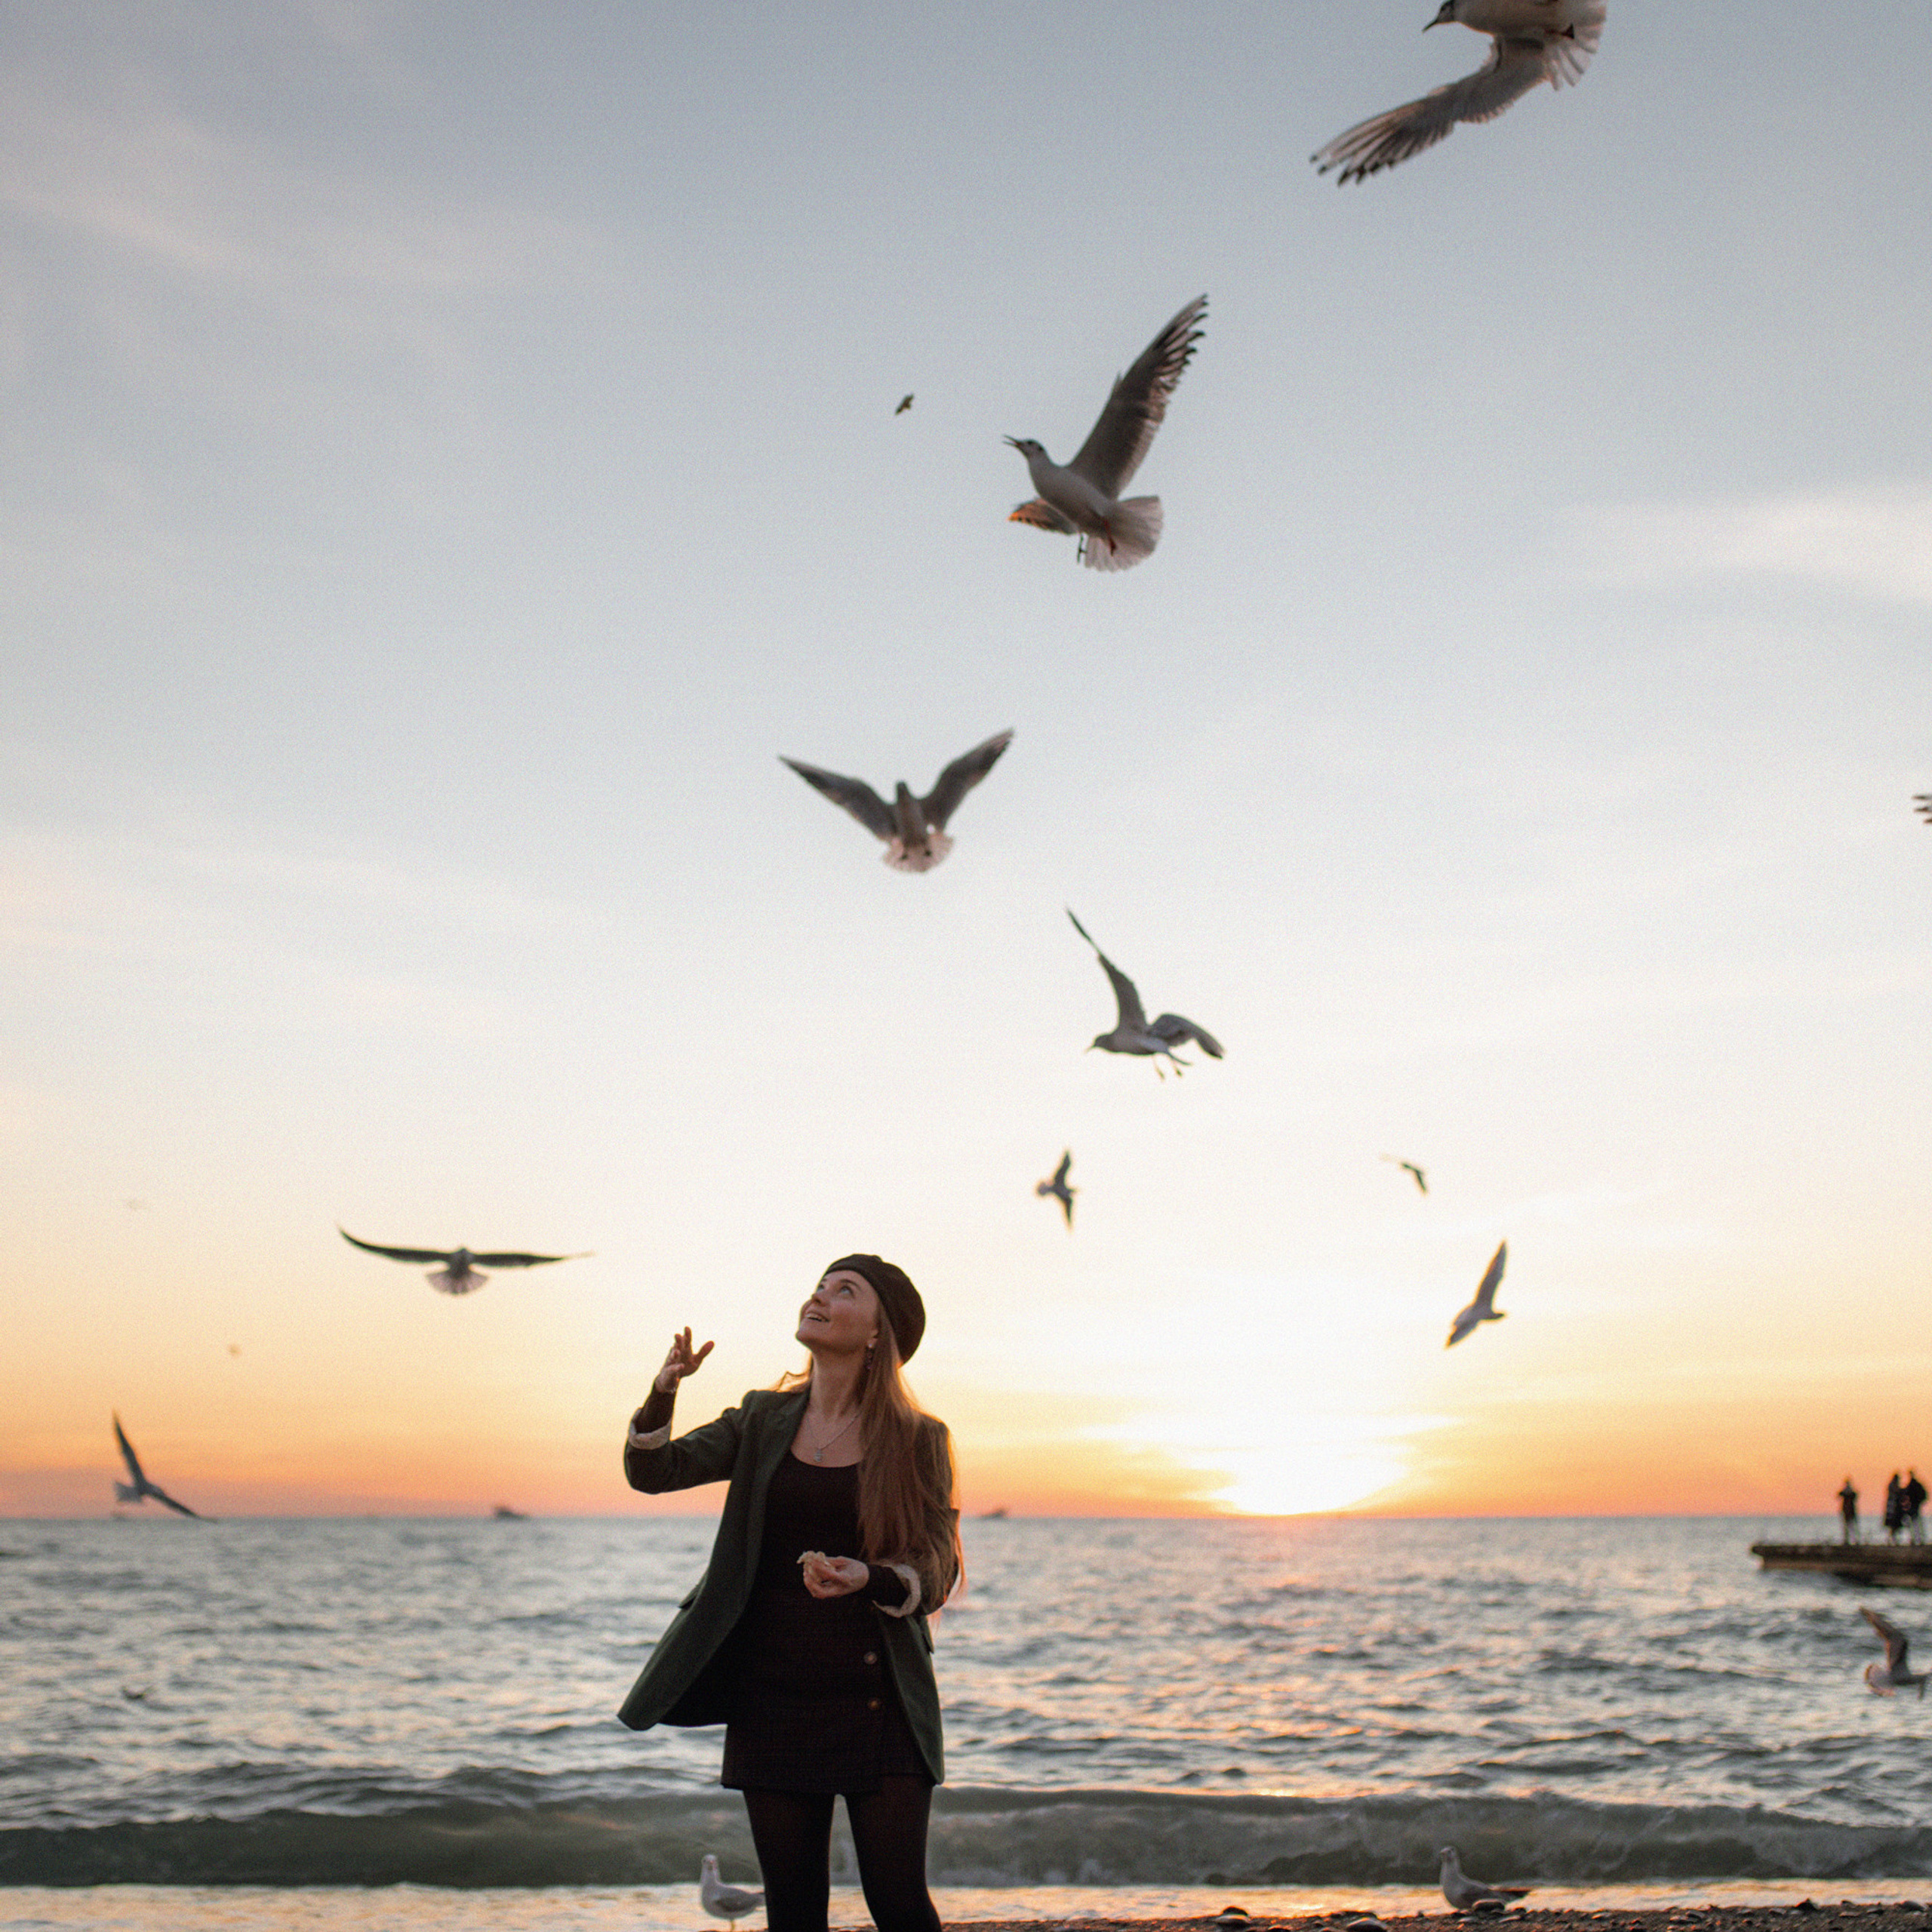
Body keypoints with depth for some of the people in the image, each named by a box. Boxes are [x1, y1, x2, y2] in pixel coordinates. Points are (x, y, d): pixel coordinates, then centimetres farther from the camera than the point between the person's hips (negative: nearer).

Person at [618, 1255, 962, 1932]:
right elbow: (652, 1470, 1)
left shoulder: (918, 1440, 0)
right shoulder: (764, 1420, 8)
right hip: (774, 1695, 3)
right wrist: (663, 1392, -17)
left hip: (877, 1701, -2)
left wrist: (869, 1579, -25)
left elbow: (937, 1572, -4)